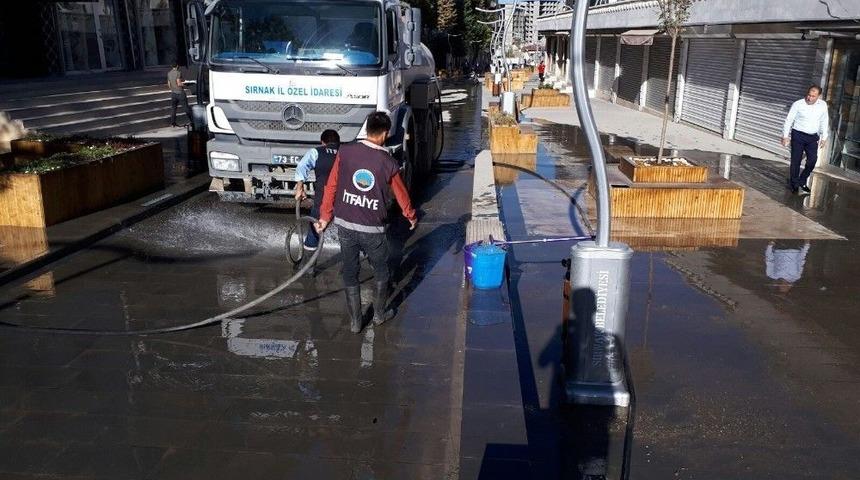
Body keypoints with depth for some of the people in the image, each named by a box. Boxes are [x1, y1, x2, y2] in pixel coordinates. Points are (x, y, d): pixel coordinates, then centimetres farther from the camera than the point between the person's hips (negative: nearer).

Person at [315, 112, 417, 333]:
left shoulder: (345, 152, -6)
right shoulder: (388, 163, -9)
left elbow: (331, 186, -1)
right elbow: (401, 194, 4)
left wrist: (325, 216, 9)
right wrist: (411, 217, 22)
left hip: (345, 225, 2)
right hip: (372, 229, -2)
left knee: (350, 272, 15)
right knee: (381, 270, 21)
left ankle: (355, 321, 23)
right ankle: (379, 313, 34)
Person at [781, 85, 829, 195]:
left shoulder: (823, 105, 1)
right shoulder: (798, 104, -10)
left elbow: (824, 122, 11)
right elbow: (789, 120, -5)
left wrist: (824, 137, 11)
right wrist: (785, 136, -9)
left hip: (813, 137, 3)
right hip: (798, 135, -3)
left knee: (813, 159, -6)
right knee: (796, 160, 0)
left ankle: (801, 182, 11)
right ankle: (794, 185, 12)